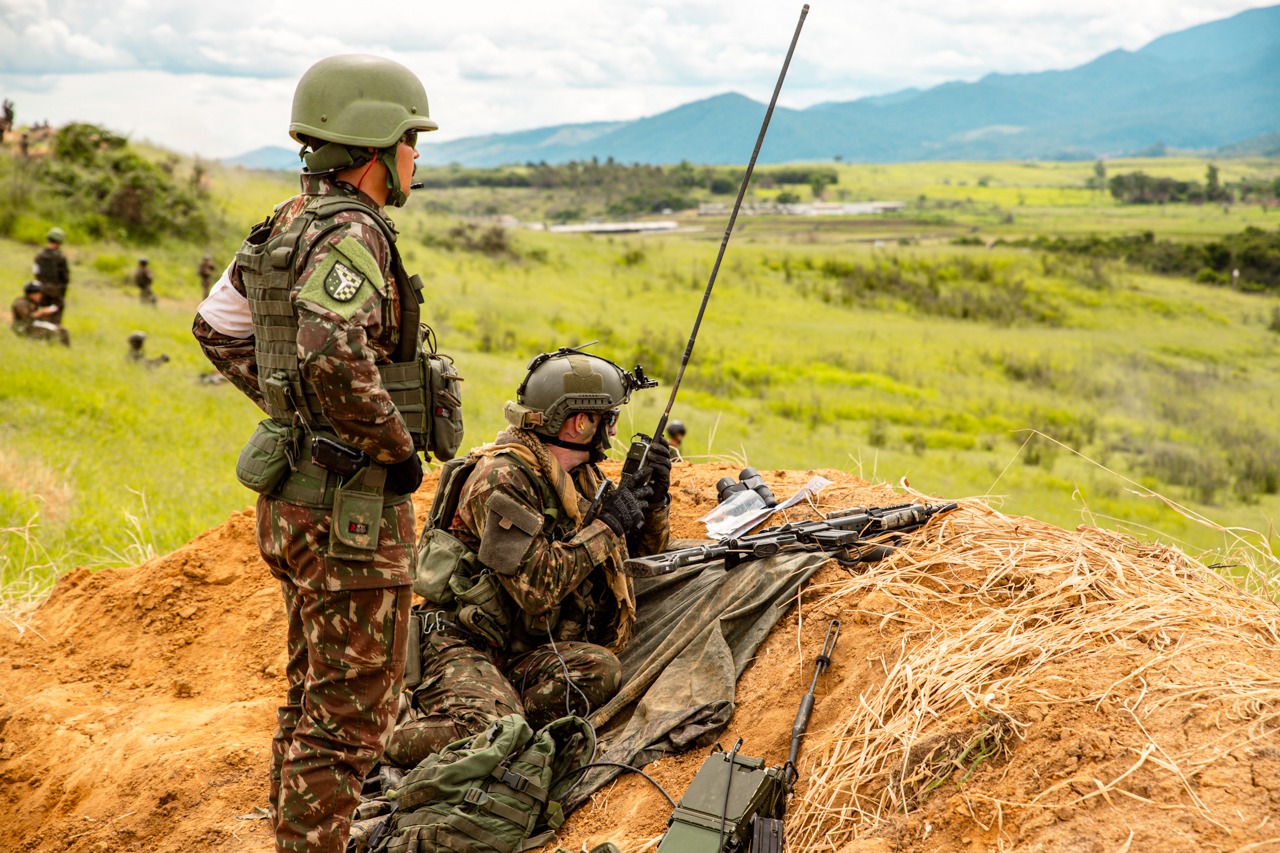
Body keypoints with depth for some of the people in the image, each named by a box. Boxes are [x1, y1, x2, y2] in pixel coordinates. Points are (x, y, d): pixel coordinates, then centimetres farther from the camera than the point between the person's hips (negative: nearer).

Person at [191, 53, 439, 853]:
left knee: (315, 695, 20)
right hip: (350, 508, -10)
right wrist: (400, 445, -19)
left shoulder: (288, 224, 11)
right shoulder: (351, 233, -19)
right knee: (351, 712, -2)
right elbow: (335, 362, -33)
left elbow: (219, 328, 21)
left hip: (297, 495, 10)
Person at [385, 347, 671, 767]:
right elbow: (537, 586, -25)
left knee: (599, 668, -23)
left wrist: (653, 496, 4)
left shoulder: (580, 474, 11)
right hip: (462, 644, -7)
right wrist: (606, 526, -16)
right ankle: (402, 720, -7)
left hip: (522, 653, 8)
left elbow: (641, 548, 25)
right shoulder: (503, 477, -16)